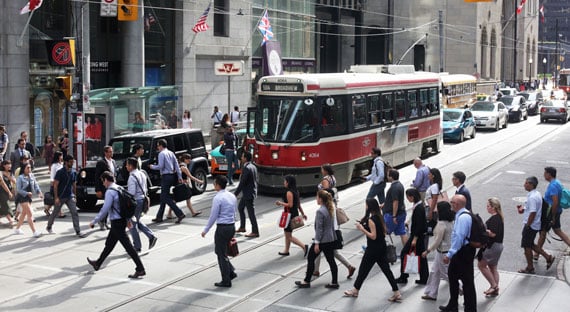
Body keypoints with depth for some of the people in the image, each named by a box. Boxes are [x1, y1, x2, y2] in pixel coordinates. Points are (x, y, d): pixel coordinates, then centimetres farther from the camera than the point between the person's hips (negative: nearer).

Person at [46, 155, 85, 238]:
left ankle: (78, 231, -8)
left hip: (70, 197, 4)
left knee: (74, 213, -8)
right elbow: (55, 185, -13)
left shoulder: (74, 172, 3)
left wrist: (74, 195, 12)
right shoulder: (60, 172, -13)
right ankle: (49, 227, 35)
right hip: (60, 197, -4)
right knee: (55, 213, 12)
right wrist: (56, 197, -17)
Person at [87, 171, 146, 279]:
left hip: (116, 222, -9)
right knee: (109, 244, 22)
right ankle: (98, 263, 38)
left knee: (128, 246, -8)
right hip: (122, 220, 9)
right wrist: (128, 220, 25)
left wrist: (94, 222, -13)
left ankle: (140, 269, -9)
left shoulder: (110, 192, -17)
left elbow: (105, 210, -21)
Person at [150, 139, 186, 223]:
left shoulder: (161, 154, -10)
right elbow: (177, 165, 10)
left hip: (166, 177, -9)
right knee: (163, 197, 15)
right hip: (172, 176, 9)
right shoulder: (171, 153, 14)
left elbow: (160, 166, -18)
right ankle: (159, 217, 21)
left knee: (166, 198, -6)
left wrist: (152, 166, 0)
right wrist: (179, 177, 9)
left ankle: (180, 214, -16)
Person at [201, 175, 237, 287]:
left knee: (221, 254, 3)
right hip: (232, 226, 8)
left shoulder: (218, 198, -15)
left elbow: (213, 216, -13)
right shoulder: (232, 196, 8)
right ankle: (231, 272, 19)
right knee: (222, 251, 23)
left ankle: (226, 281, 8)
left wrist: (206, 230, -3)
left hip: (222, 228, -8)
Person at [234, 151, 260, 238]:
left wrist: (235, 194, -15)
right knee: (240, 208, 23)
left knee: (251, 212, -3)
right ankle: (242, 227, 32)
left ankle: (255, 232, 3)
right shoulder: (253, 167, 8)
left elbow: (242, 183, -22)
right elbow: (255, 180, 14)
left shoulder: (246, 168, -21)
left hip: (248, 194, -10)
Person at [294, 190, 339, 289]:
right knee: (331, 260, 10)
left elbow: (319, 228, -20)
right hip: (330, 239, 8)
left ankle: (307, 281, 15)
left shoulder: (320, 211, -20)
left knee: (311, 259, 7)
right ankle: (334, 282, 12)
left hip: (322, 240, -8)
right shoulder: (330, 209, 5)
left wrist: (317, 243, -17)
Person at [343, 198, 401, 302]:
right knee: (386, 270, 9)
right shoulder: (380, 217, 6)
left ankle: (355, 291, 23)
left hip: (373, 250, -8)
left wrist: (362, 229, -22)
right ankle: (397, 293, 7)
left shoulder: (371, 220, -19)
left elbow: (373, 236, -22)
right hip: (381, 248, 8)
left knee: (363, 270, 8)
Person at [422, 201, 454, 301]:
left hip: (443, 252, -10)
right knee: (435, 271, 15)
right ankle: (432, 293, 21)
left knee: (446, 273, 3)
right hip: (449, 249, 10)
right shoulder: (451, 222, 4)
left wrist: (427, 251, -14)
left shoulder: (441, 224, -23)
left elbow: (438, 240, -22)